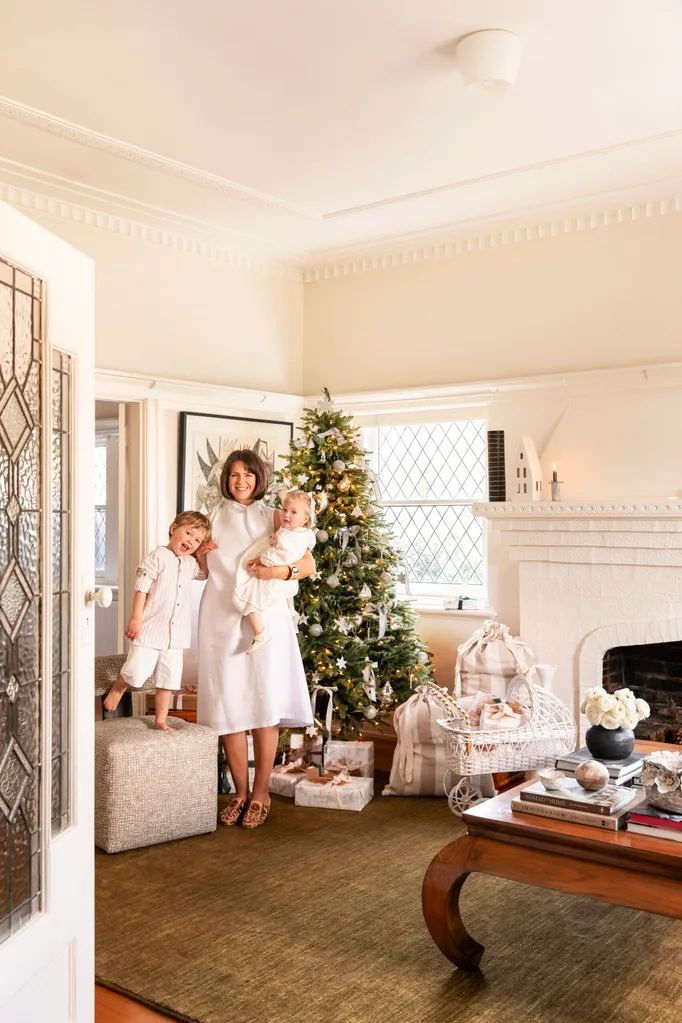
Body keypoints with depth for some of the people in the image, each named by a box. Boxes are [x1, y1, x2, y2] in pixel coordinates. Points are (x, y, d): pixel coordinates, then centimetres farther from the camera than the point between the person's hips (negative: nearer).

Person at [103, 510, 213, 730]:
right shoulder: (158, 557, -9)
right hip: (150, 629, -6)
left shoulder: (191, 564, 11)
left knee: (169, 678, 9)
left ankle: (161, 720, 21)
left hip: (176, 633, 6)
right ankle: (118, 688, 26)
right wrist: (136, 618, -17)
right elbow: (141, 589, -12)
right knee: (138, 673, -6)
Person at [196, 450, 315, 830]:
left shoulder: (274, 519, 5)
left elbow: (309, 564, 0)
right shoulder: (215, 520, 13)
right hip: (222, 620, 2)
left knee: (264, 706, -2)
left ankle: (261, 794, 10)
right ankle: (241, 792, 15)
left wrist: (282, 570, -18)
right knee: (228, 706, 2)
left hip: (264, 621, -2)